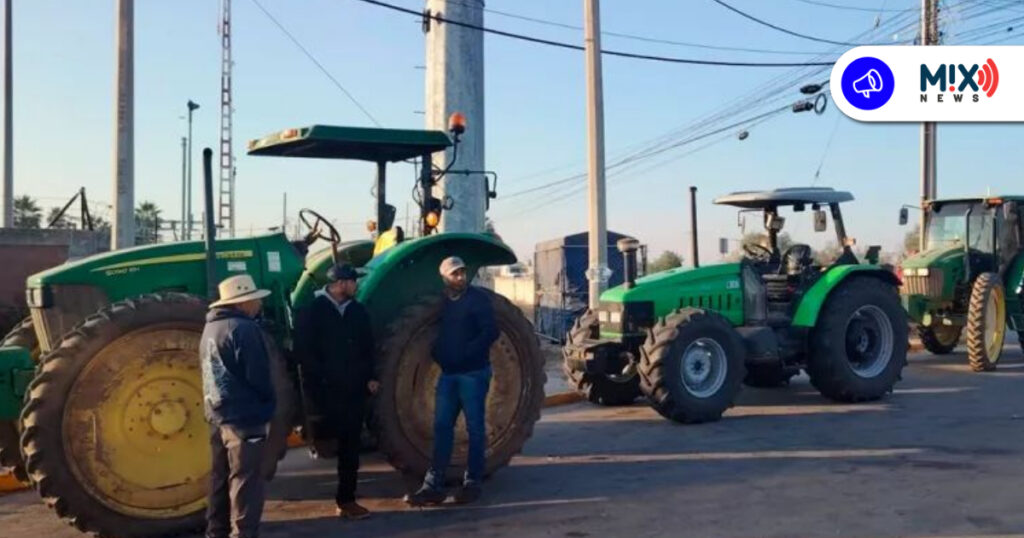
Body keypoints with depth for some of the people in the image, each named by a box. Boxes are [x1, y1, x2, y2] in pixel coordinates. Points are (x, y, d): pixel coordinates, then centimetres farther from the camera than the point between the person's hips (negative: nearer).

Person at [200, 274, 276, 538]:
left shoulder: (211, 328, 12)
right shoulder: (243, 328, -17)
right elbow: (258, 376, -18)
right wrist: (269, 403, -2)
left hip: (218, 415, 9)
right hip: (244, 416, -9)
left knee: (221, 478, 16)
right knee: (245, 482, -4)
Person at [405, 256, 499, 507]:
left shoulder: (478, 298, -6)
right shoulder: (443, 302, 12)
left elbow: (491, 331, -15)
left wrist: (466, 352, -19)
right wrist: (437, 351, 2)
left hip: (473, 373, -6)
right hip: (448, 373, 6)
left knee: (475, 428, 2)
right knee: (442, 427, 4)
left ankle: (472, 483, 11)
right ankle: (434, 485, 6)